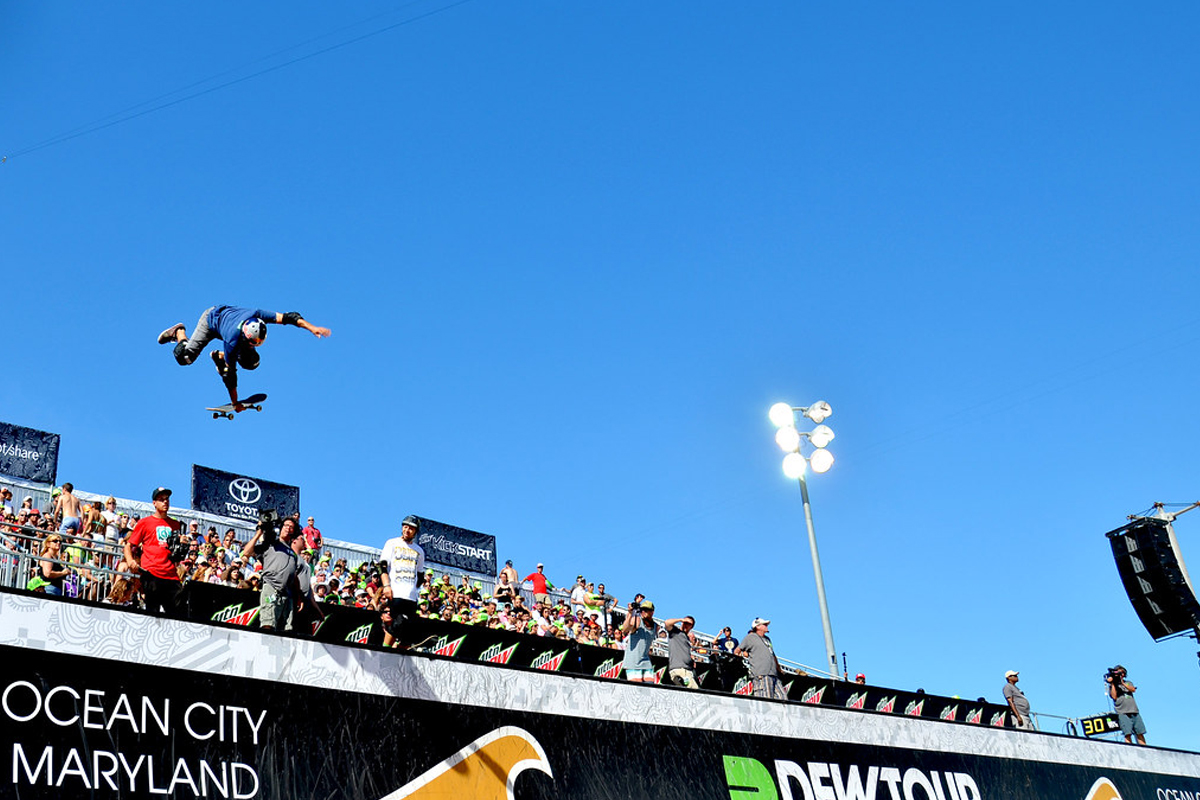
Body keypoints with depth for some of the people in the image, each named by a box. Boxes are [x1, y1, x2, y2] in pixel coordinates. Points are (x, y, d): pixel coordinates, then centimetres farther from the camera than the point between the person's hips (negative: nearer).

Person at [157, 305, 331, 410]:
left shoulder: (257, 316, -40)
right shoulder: (233, 341, -45)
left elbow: (288, 317, -35)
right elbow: (230, 374, -36)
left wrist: (312, 328, -48)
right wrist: (235, 404, -28)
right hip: (212, 318, -4)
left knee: (251, 363, -10)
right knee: (185, 357, -7)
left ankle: (220, 356, 17)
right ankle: (178, 332, 24)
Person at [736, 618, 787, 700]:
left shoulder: (767, 639, 29)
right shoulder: (750, 637, 7)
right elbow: (736, 652, 8)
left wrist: (779, 669, 36)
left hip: (773, 674, 8)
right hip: (761, 675, -8)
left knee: (783, 697, -3)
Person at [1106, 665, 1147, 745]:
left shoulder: (1128, 683, 22)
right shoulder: (1112, 685, 11)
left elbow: (1133, 689, 2)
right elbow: (1114, 697, -4)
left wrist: (1123, 683, -8)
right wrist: (1112, 683, -6)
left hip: (1134, 712, 4)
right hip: (1123, 713, -4)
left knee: (1140, 733, 0)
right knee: (1128, 734, -14)